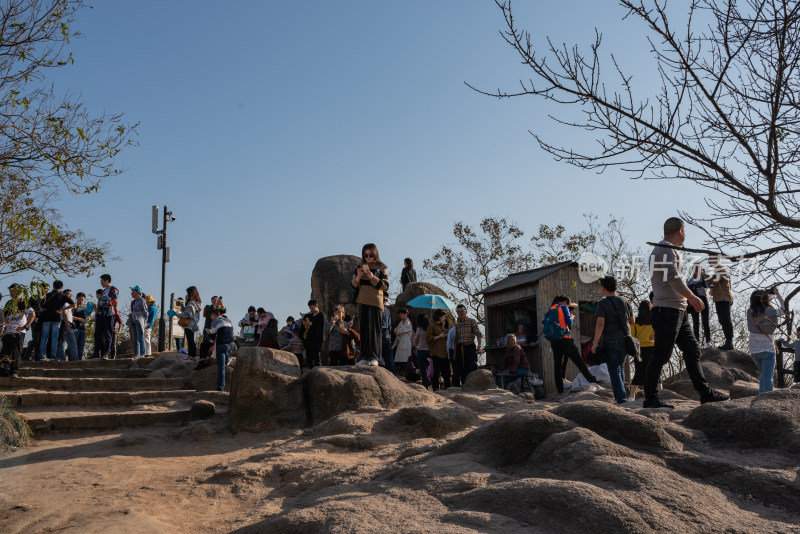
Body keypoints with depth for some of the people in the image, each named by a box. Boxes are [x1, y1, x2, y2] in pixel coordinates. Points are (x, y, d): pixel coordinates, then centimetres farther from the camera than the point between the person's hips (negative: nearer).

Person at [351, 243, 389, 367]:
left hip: (376, 302, -4)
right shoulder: (360, 268, 13)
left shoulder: (381, 268, 3)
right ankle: (365, 357, 6)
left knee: (374, 329, -7)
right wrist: (358, 276, -9)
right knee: (363, 330, 3)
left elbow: (385, 286, -4)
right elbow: (353, 285, 11)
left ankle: (374, 357, -7)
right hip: (362, 302, 4)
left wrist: (372, 277, -15)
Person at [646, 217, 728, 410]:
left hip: (677, 311, 11)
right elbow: (673, 277, -20)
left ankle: (706, 393, 14)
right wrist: (692, 297, -14)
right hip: (668, 309, -11)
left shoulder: (658, 251, 23)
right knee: (661, 355, -8)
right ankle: (650, 398, -3)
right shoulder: (666, 250, -10)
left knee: (692, 350, 10)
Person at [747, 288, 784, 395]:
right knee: (768, 377, -1)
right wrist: (777, 294, 19)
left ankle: (761, 396, 18)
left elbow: (759, 303, 19)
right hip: (767, 349, -5)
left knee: (765, 374, 22)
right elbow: (783, 309, 5)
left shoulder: (750, 312, -2)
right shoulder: (770, 312, -15)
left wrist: (773, 294, 28)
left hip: (753, 350, 6)